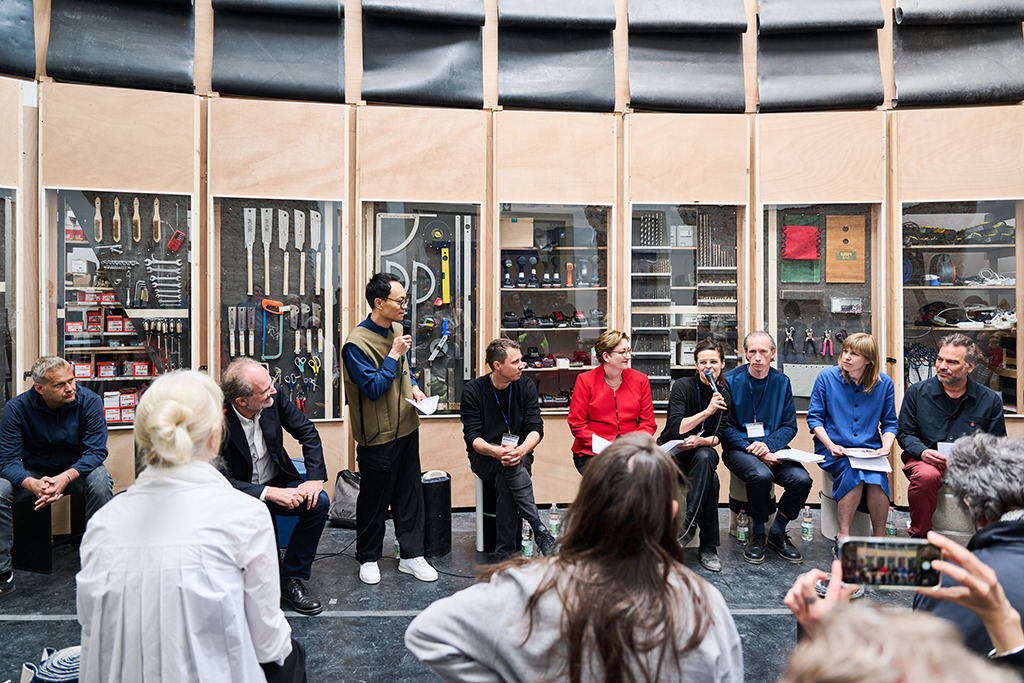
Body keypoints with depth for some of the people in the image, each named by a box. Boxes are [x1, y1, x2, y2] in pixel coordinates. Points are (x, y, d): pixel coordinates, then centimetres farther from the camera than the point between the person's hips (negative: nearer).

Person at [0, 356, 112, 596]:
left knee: (100, 480, -33)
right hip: (34, 473, 2)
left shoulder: (89, 402, -18)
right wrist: (33, 484, -38)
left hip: (77, 470, -1)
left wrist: (66, 477, -38)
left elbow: (96, 451, -20)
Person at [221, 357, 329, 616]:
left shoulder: (274, 397, -15)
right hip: (240, 491, -4)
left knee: (319, 502, -20)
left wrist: (315, 478, -14)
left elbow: (307, 432, -3)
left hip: (276, 481, 4)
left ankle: (291, 579, -3)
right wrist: (269, 493, -32)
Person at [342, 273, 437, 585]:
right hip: (378, 435, -7)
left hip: (406, 427, 7)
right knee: (374, 499, 8)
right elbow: (374, 389, -22)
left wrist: (414, 387, 5)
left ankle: (411, 555, 25)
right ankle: (368, 558, 27)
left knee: (409, 493, 13)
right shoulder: (357, 343, -19)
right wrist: (394, 355, -21)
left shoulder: (396, 329, 7)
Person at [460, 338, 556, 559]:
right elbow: (472, 436, -12)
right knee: (510, 465, -36)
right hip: (484, 458, -1)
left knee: (505, 479, -34)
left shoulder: (526, 386, 0)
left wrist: (521, 450, -31)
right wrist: (496, 451, -34)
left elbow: (536, 428, -8)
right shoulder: (473, 390, -6)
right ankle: (539, 529, -34)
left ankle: (505, 552, -28)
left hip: (518, 456, 1)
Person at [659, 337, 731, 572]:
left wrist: (702, 441, -23)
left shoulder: (724, 393, 2)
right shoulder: (683, 386, -10)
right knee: (710, 479, -31)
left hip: (701, 452, 2)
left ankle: (686, 523, -33)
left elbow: (719, 436, -1)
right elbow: (676, 428, -19)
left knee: (706, 457, -34)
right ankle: (708, 544, -24)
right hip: (672, 452, -2)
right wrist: (707, 411, -29)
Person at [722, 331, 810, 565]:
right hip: (739, 448, -3)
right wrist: (753, 449, -17)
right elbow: (725, 427, -5)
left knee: (802, 479, -24)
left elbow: (790, 425, 8)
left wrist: (768, 445, -11)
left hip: (772, 447, 4)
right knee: (761, 475, -34)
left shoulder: (782, 382, 8)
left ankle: (777, 533, 3)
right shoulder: (731, 380, -2)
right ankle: (757, 535, -6)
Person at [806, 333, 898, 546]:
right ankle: (843, 536, -23)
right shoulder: (826, 377, -1)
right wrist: (831, 446, -13)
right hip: (833, 450, -1)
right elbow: (814, 417, 1)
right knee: (854, 472, -32)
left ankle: (879, 539, -16)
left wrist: (886, 448, -7)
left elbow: (890, 423, 12)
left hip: (870, 449, 2)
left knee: (877, 476, -30)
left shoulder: (884, 383, 5)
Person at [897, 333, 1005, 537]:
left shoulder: (990, 400, 7)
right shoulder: (917, 392, 4)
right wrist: (922, 452, -13)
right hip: (927, 459, -1)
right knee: (925, 476, -36)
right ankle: (919, 536, -15)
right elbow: (905, 433, 8)